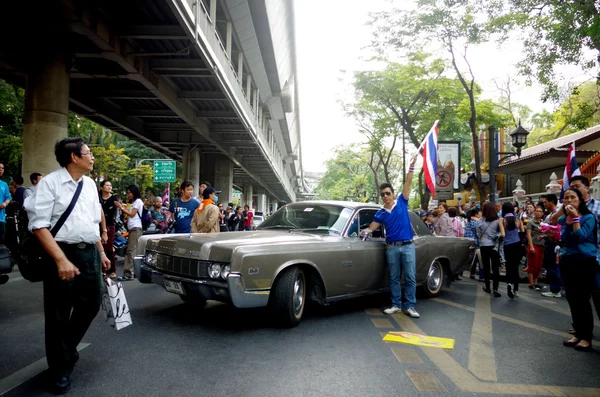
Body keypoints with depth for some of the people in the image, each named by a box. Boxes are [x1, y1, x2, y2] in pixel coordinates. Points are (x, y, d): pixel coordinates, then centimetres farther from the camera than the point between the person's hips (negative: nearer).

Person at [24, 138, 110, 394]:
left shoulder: (90, 185, 10)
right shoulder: (50, 183, -11)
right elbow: (39, 224, -17)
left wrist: (101, 252, 17)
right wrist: (61, 260, -24)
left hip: (90, 252, 6)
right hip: (62, 253, -6)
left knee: (91, 303, 13)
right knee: (58, 315, 7)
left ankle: (67, 350, 40)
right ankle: (60, 370, 27)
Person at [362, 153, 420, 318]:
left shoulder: (402, 202, 3)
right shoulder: (380, 214, 7)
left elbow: (407, 183, -2)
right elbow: (371, 228, 8)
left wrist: (412, 166, -8)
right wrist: (364, 231, -14)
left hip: (407, 246, -2)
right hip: (391, 247, 2)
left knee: (410, 278, 0)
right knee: (394, 278, 7)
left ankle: (409, 306, 6)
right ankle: (396, 305, 16)